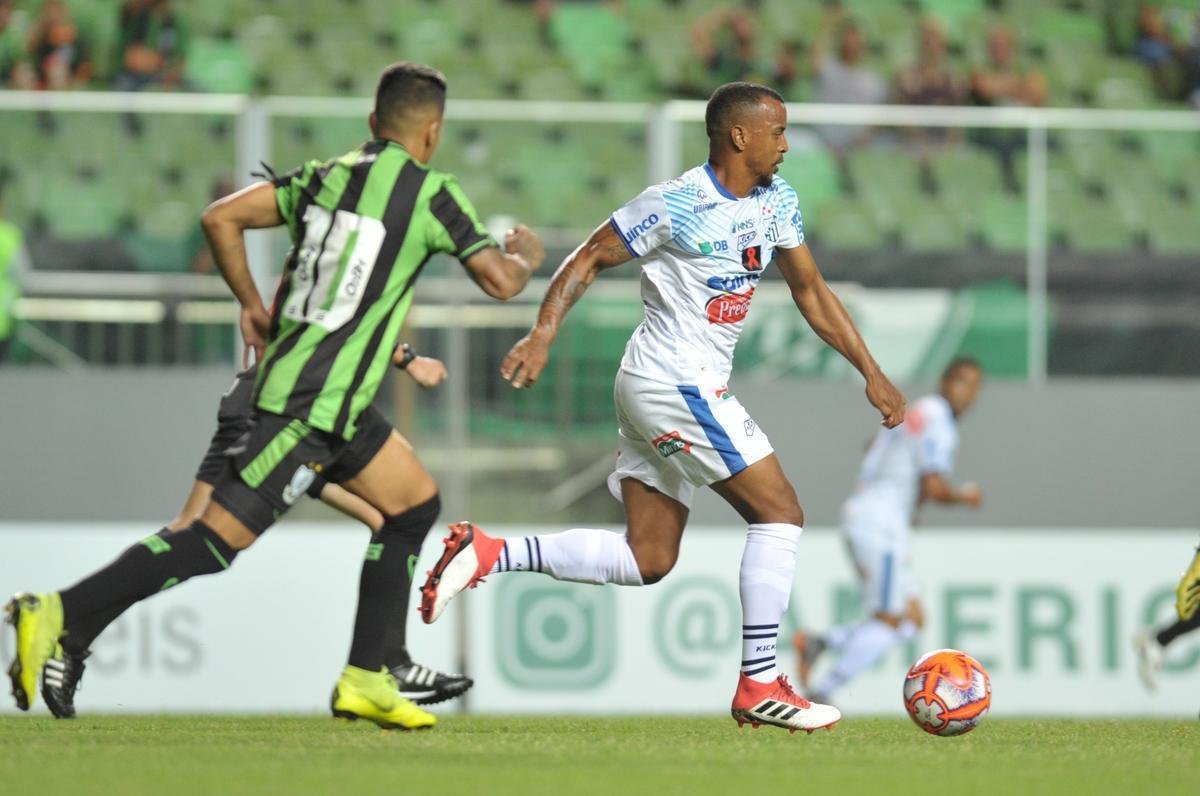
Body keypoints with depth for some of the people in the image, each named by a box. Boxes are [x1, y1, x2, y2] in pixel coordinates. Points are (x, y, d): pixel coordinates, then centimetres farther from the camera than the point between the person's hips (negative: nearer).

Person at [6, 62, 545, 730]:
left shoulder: (323, 176, 11)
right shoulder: (431, 193, -7)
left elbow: (221, 218, 6)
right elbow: (501, 281, -3)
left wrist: (251, 304, 17)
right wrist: (528, 257, 20)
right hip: (315, 407, -9)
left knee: (418, 503, 18)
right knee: (218, 540, -13)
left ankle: (365, 680, 17)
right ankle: (56, 614, -20)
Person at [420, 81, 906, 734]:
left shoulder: (777, 202, 9)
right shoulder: (676, 205, -15)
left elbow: (811, 292, 16)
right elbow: (589, 259, -8)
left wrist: (871, 373, 11)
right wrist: (543, 333, -20)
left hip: (690, 387, 9)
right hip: (675, 382, -9)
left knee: (647, 560, 7)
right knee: (779, 512, -9)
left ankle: (488, 555, 6)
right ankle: (759, 685, -7)